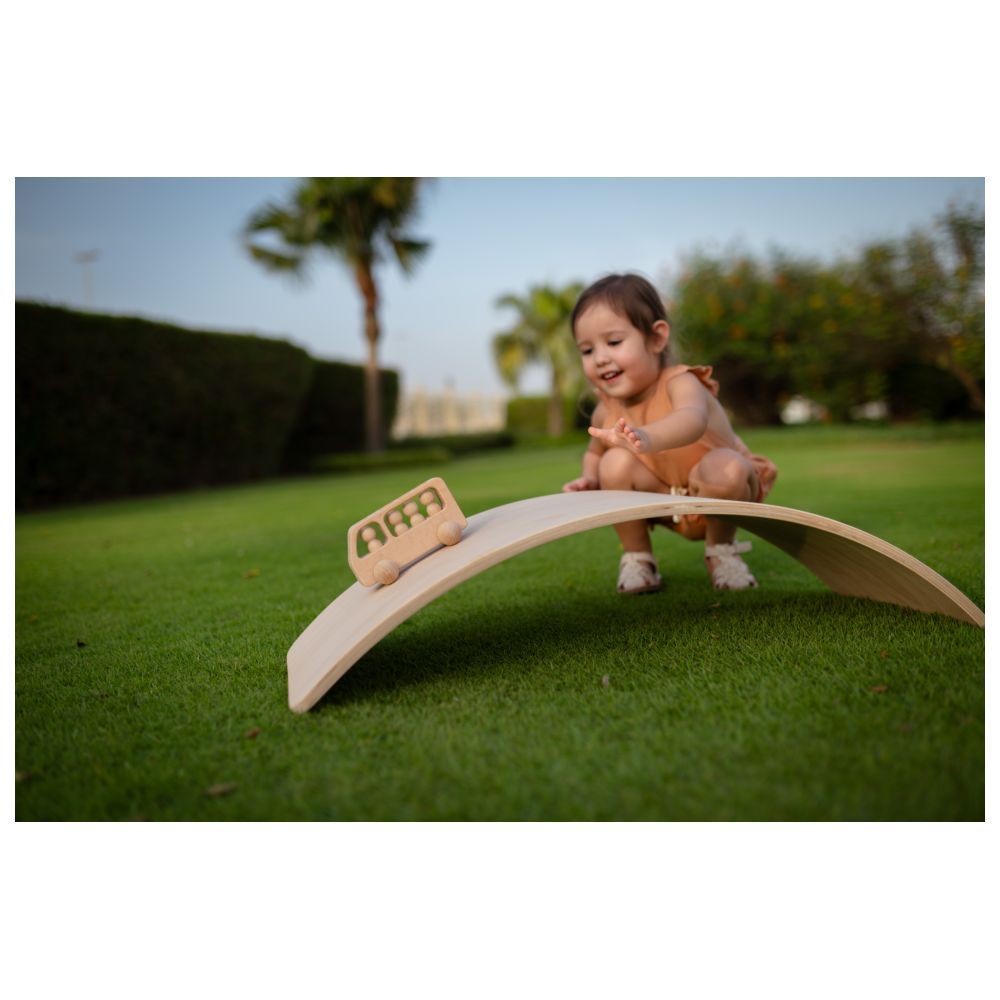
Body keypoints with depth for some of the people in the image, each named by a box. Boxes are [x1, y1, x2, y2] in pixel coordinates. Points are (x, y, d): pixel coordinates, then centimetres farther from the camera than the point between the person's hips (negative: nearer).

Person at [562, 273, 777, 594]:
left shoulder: (680, 383, -26)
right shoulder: (606, 410, -10)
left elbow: (692, 420, -52)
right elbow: (594, 453, 12)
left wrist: (646, 438, -74)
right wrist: (590, 478, -12)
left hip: (717, 495, -4)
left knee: (724, 468, -37)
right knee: (616, 462, -22)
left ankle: (722, 550, -7)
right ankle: (637, 558, -3)